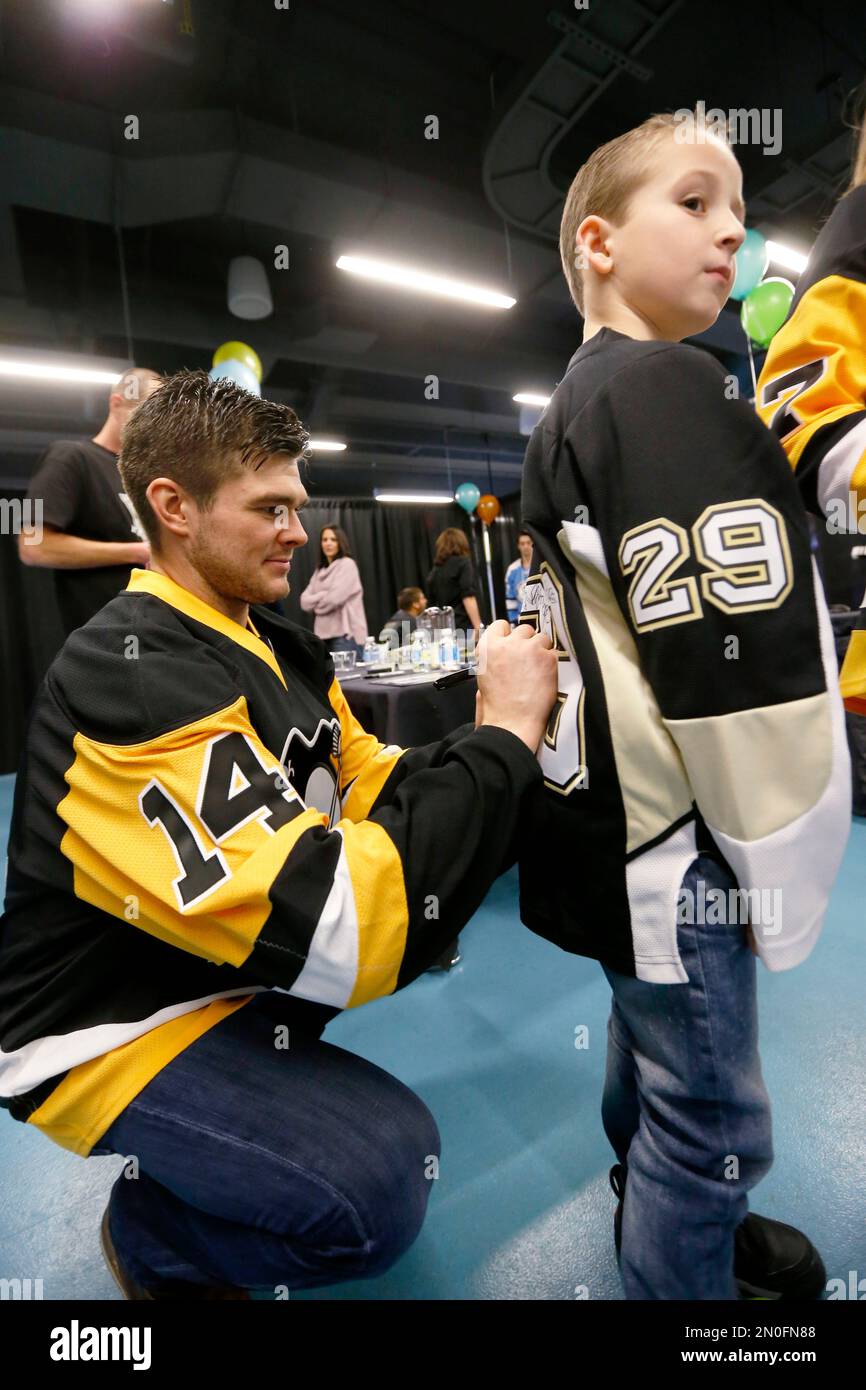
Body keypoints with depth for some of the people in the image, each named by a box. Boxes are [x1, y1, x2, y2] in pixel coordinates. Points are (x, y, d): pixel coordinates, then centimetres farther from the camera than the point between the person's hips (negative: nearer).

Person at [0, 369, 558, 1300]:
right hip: (112, 1027, -8)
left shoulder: (271, 640, 1)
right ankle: (152, 1234, 10)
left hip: (229, 960, 8)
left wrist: (501, 732, -16)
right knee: (377, 1184, -24)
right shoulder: (133, 677, -29)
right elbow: (343, 927, -36)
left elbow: (374, 787, 1)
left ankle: (275, 1084, 18)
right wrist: (505, 731, -28)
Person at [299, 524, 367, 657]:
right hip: (324, 634, 7)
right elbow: (304, 601, 9)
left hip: (346, 634, -6)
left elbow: (333, 599, -13)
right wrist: (322, 598, -7)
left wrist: (315, 601, 4)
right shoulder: (320, 569, 17)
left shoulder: (347, 564, -3)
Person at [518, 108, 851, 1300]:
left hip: (618, 815, 10)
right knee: (712, 1117, 9)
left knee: (652, 1040, 28)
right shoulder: (673, 390, -14)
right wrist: (778, 873, -11)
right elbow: (736, 662, -23)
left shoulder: (570, 409, 16)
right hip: (671, 837, -10)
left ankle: (657, 1211, 53)